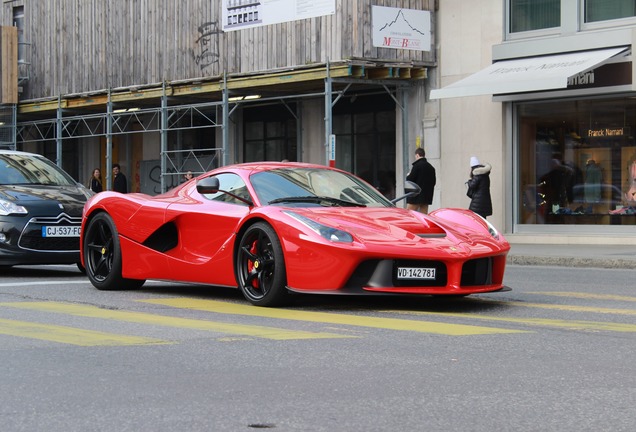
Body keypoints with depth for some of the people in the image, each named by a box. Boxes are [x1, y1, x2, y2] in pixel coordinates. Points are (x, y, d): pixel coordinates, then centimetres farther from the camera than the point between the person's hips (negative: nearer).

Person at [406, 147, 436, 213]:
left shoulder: (417, 165, -12)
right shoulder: (431, 167, 11)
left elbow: (410, 180, -13)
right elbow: (433, 182, 14)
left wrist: (408, 176, 6)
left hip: (416, 196, -7)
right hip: (427, 197, 7)